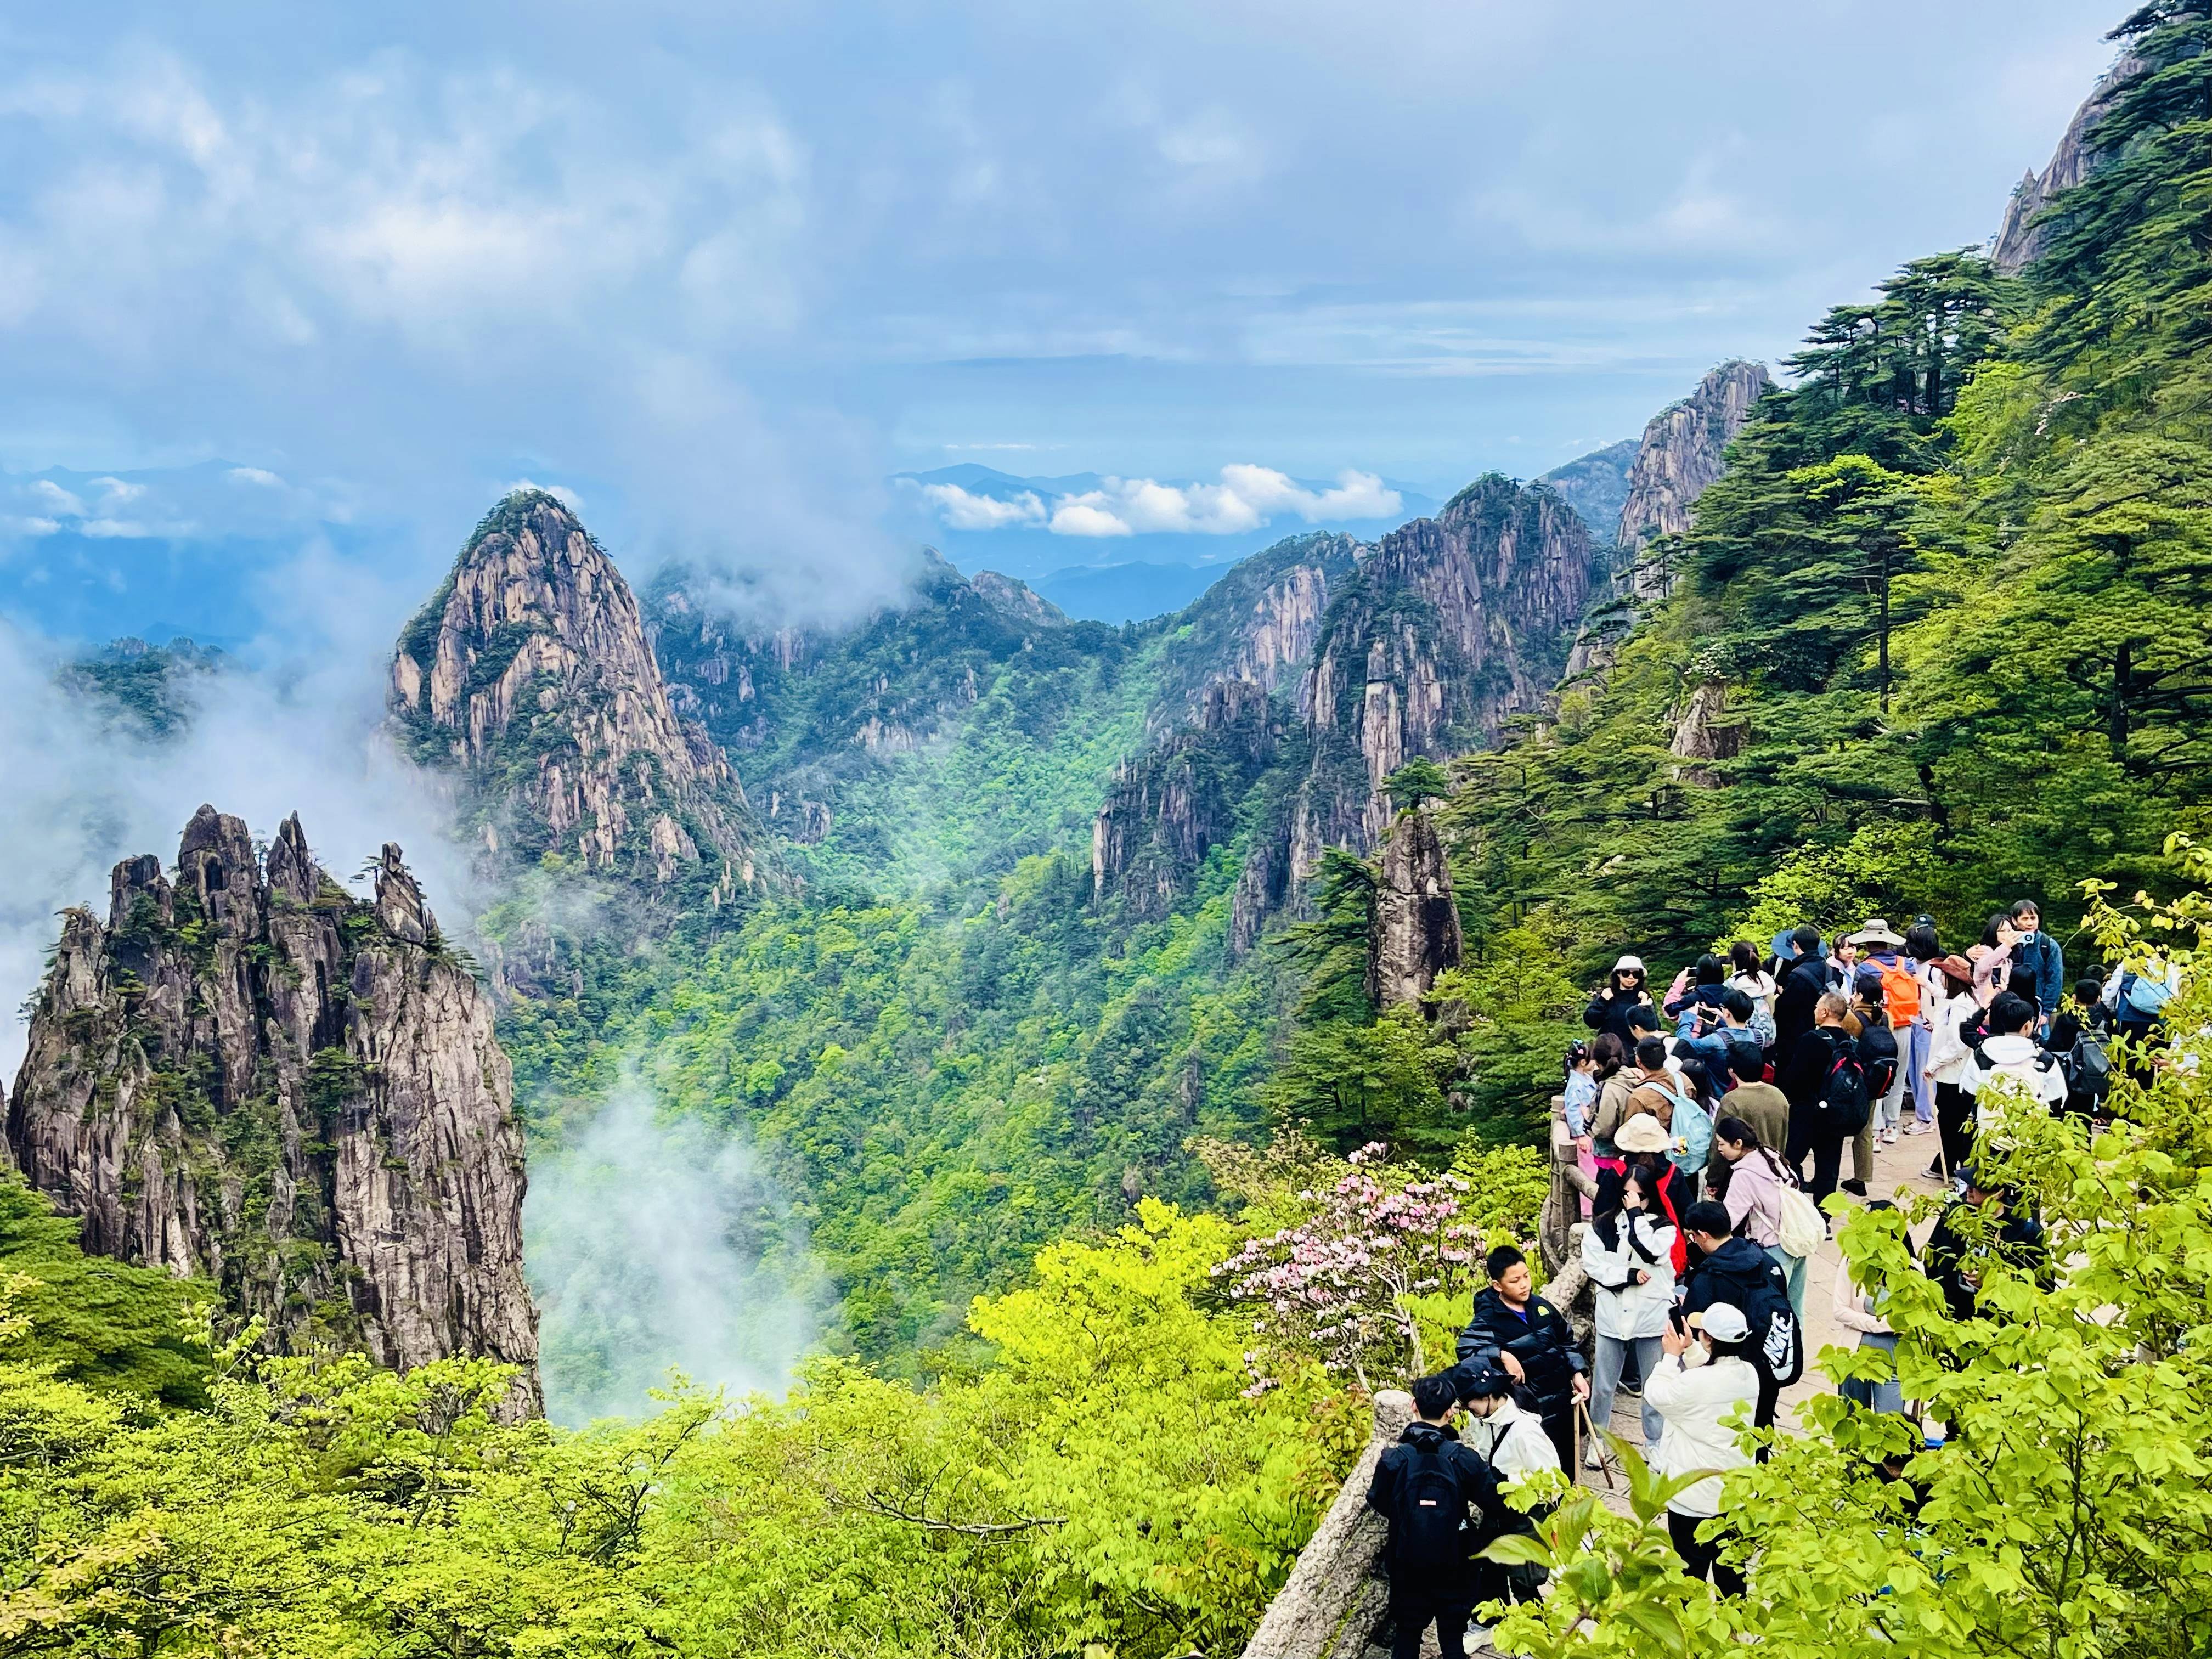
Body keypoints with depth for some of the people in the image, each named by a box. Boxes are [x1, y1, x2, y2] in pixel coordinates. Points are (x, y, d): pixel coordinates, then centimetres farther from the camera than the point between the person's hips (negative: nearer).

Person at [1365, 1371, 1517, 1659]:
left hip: (1408, 1564, 0)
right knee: (1453, 1636, 15)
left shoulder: (1393, 1459, -15)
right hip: (1455, 1567, 0)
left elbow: (1378, 1504, -3)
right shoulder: (1463, 1458, -15)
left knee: (1407, 1635, 16)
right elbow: (1495, 1502, -9)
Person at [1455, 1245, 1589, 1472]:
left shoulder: (1541, 1306, 3)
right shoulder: (1489, 1319, -15)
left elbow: (1566, 1341, 15)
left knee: (1568, 1462, 19)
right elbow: (1466, 1350, -26)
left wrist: (1578, 1373, 4)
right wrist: (1502, 1356, -34)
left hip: (1563, 1400, 6)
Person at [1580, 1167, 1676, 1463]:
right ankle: (1598, 1441, 24)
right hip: (1612, 1315, 1)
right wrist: (1629, 1276, -16)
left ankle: (1655, 1444, 25)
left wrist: (1636, 1214, -16)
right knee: (1603, 1385, 8)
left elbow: (1651, 1253, -20)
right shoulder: (1602, 1225, 0)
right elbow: (1593, 1264, -7)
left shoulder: (1662, 1226, -2)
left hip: (1652, 1315, -1)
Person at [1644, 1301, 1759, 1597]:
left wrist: (1672, 1355, -2)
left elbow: (1656, 1393, -11)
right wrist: (1690, 1349, 5)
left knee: (1691, 1572, 9)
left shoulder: (1695, 1383, -28)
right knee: (1731, 1571, 22)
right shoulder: (1749, 1374, -7)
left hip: (1694, 1498, -7)